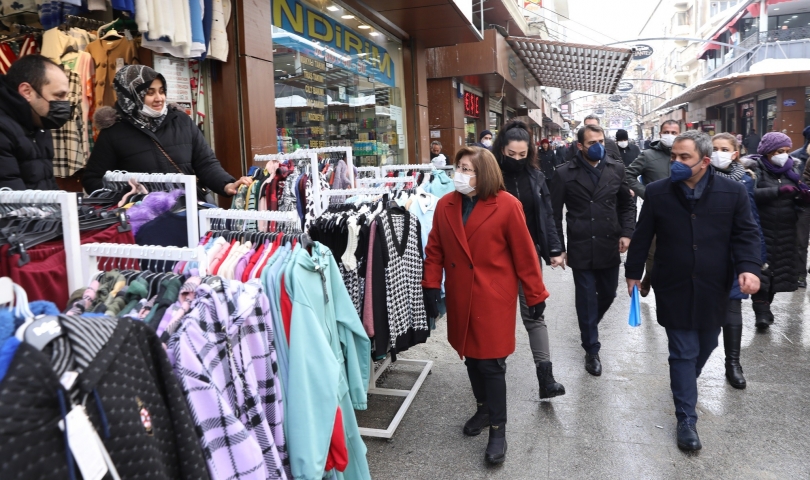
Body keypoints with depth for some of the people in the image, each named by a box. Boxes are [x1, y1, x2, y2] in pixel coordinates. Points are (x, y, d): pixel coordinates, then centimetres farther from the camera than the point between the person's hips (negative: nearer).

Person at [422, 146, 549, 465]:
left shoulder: (507, 206, -12)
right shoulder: (445, 205, 1)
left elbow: (524, 254, -7)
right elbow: (435, 251, 6)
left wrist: (536, 295, -3)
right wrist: (431, 288, 1)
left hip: (494, 298, -4)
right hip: (460, 298, 5)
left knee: (491, 363, 1)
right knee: (471, 356, 17)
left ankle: (498, 430, 19)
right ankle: (483, 408, 40)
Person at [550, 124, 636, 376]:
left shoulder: (616, 169, 3)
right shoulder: (564, 173, -6)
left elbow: (627, 204, 11)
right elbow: (555, 214, -3)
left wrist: (626, 233, -2)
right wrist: (558, 248, -5)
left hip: (609, 247, 3)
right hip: (581, 249, -3)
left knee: (607, 295, 16)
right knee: (586, 300, 5)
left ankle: (588, 327, 46)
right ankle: (591, 350, 22)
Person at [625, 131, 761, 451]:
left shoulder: (733, 192, -4)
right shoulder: (657, 192, -4)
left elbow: (746, 234, -1)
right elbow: (642, 236, 2)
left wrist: (748, 268, -18)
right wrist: (633, 273, 7)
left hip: (713, 289, 2)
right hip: (675, 289, -2)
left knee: (705, 346, 20)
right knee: (683, 353, 2)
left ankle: (686, 383, 50)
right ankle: (686, 418, 13)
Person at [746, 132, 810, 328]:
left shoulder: (792, 169, 11)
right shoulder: (755, 167, -7)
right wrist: (779, 190, -29)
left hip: (786, 232, 6)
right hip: (761, 230, -6)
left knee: (779, 269, 11)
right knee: (760, 270, -7)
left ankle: (765, 307, 25)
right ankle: (761, 311, -2)